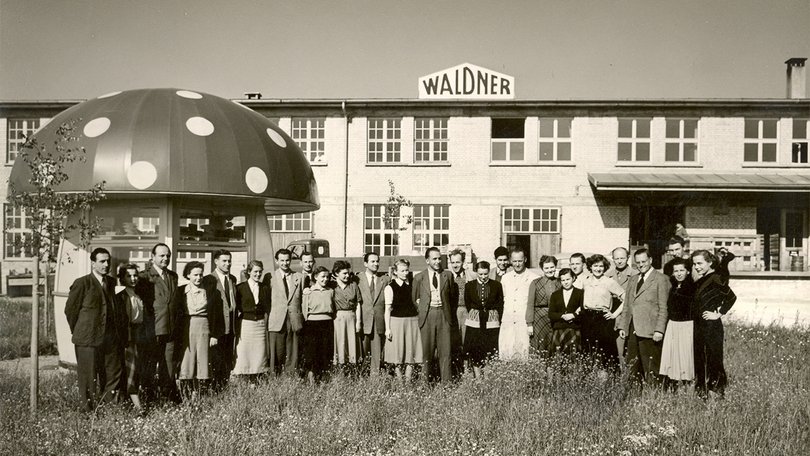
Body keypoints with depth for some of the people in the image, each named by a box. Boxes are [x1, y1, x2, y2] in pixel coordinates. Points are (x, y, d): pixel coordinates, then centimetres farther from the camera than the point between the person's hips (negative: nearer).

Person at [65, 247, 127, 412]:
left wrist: (120, 334, 13)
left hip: (111, 340, 5)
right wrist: (78, 332, 5)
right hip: (88, 340, -5)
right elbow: (70, 310, -1)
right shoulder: (82, 283, -5)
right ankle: (88, 412, 9)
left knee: (113, 377, 7)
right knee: (88, 378, 0)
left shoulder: (112, 283, 12)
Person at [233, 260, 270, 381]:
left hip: (260, 324, 3)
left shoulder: (265, 288, 11)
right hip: (245, 324, -3)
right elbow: (236, 308, 0)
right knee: (244, 355, -4)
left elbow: (268, 309, 10)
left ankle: (256, 382, 5)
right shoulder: (240, 288, 2)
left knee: (259, 355, 0)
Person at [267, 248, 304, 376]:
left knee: (292, 355, 3)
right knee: (277, 354, -3)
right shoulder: (271, 278, 4)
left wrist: (301, 319, 7)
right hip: (276, 322, -2)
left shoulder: (298, 278, 12)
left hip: (294, 322, 2)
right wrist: (266, 321, -2)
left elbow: (303, 299, 14)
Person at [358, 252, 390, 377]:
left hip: (379, 321, 2)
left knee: (377, 351, 2)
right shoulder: (358, 279, 3)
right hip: (364, 320, -1)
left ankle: (375, 375, 7)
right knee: (362, 351, 2)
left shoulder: (385, 279, 9)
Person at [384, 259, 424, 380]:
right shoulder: (390, 287, -3)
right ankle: (399, 379, 7)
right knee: (398, 352, -1)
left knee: (411, 351, 1)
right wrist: (387, 328, -8)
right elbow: (388, 309, -4)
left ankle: (409, 379, 5)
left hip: (412, 320, 4)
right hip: (396, 321, -4)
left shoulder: (411, 285, 10)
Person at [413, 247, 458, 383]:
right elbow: (414, 298, 16)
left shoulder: (448, 275, 7)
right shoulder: (419, 278, 5)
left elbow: (454, 296, 16)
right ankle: (426, 380, 8)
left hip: (444, 315, 1)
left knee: (445, 350, -1)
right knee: (427, 349, 2)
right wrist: (422, 309, 7)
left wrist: (451, 312, 11)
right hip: (427, 315, 0)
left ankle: (446, 381, 1)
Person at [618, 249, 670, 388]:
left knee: (650, 370, -5)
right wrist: (622, 326, 13)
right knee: (633, 370, 5)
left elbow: (663, 308, -6)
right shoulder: (632, 280, 20)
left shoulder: (661, 279, -1)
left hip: (649, 331, -6)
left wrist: (659, 330, -13)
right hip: (632, 330, 6)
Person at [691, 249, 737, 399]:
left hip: (712, 326, -9)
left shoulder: (715, 279, -12)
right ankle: (702, 393, 17)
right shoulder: (700, 281, 13)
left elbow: (731, 297, -18)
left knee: (713, 359, -4)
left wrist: (719, 314, -13)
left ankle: (718, 391, 4)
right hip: (699, 327, 9)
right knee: (699, 361, 10)